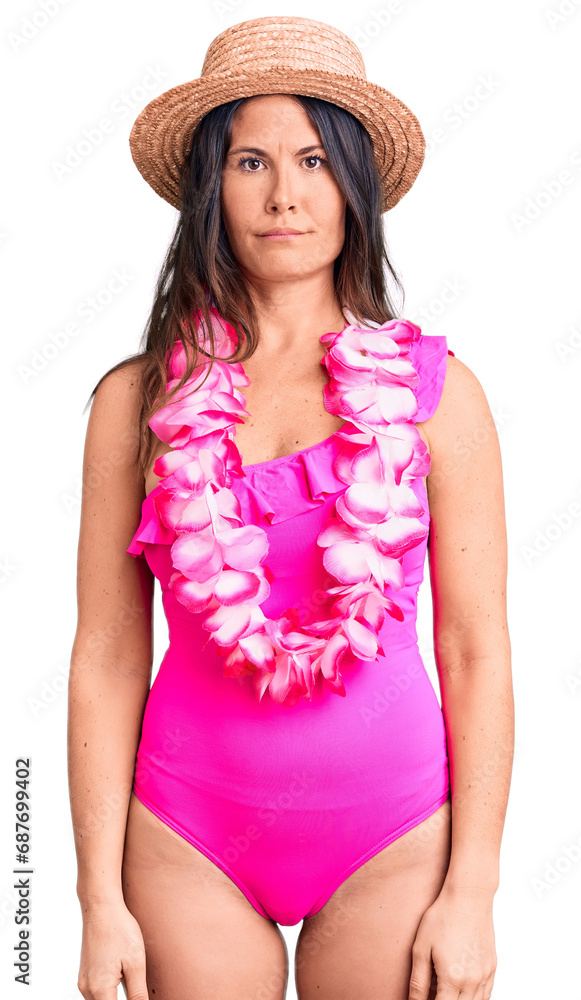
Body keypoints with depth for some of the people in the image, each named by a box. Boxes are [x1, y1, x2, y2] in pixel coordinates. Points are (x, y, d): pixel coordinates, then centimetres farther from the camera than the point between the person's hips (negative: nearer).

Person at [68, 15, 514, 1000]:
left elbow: (476, 654, -3)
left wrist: (471, 893, -4)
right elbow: (107, 659, -2)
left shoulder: (435, 391, -4)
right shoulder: (138, 399, -3)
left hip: (394, 834, 0)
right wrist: (101, 902, -2)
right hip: (190, 840, 0)